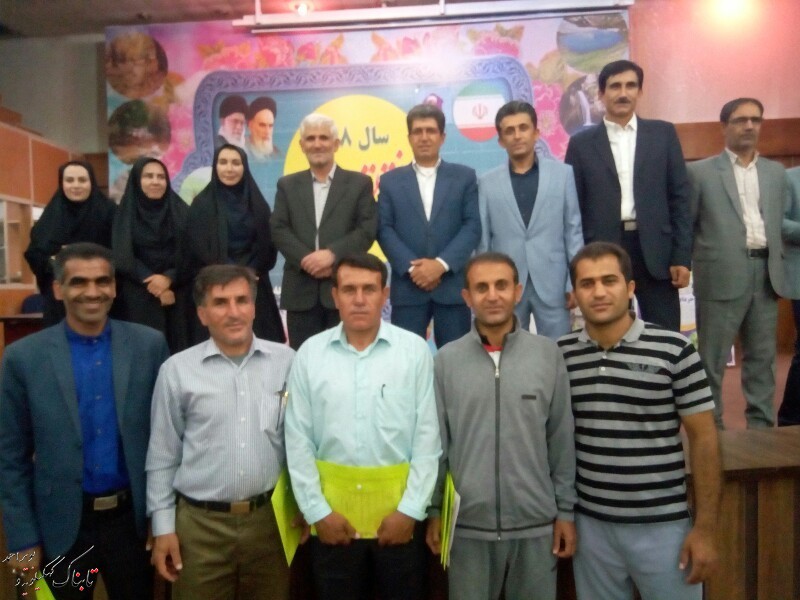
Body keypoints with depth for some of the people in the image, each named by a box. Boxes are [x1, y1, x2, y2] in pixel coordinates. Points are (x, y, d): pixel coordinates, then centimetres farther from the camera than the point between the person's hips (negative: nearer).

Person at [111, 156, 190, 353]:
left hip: (176, 296, 1)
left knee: (177, 347, -1)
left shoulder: (181, 212, 6)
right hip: (138, 298, -1)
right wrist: (151, 282, -10)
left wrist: (169, 279, -14)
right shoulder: (126, 213, 5)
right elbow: (122, 258, -2)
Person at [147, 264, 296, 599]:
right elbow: (162, 457, 2)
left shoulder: (287, 362, -3)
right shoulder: (177, 370, -4)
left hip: (270, 518, 1)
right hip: (200, 523, -1)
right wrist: (163, 525, 1)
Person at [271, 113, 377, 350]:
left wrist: (332, 254, -17)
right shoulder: (287, 185, 13)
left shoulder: (359, 183, 7)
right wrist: (306, 259, -13)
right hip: (301, 291, 2)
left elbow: (368, 230, -3)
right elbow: (278, 230, 3)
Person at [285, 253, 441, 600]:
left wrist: (410, 508, -8)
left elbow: (427, 437, -5)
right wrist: (316, 510, -3)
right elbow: (298, 441, 0)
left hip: (399, 508, -1)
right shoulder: (310, 353, -1)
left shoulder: (415, 350, -5)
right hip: (332, 509, 1)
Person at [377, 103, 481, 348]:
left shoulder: (464, 176, 9)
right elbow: (384, 230, 2)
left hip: (452, 286, 0)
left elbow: (472, 226, -1)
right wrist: (411, 267, -12)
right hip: (407, 287, 0)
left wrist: (441, 264, -13)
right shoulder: (391, 180, 11)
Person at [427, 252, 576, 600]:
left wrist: (566, 510, 3)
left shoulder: (548, 354, -4)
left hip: (537, 523, 0)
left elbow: (562, 441, 1)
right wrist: (434, 510, 2)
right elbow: (436, 444, 0)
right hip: (468, 525, 0)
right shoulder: (445, 361, -4)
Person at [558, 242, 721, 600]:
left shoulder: (673, 349, -9)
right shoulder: (560, 355, -3)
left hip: (662, 526, -2)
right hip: (590, 525, 2)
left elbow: (703, 438, -5)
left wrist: (705, 528, -6)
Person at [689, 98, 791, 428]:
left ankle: (762, 424, 22)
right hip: (722, 275, -5)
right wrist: (687, 264, -5)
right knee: (712, 357, 2)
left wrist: (776, 260, 5)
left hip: (765, 273, 5)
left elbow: (781, 221, 16)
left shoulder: (776, 172, 15)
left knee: (762, 356, 11)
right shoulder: (701, 171, 1)